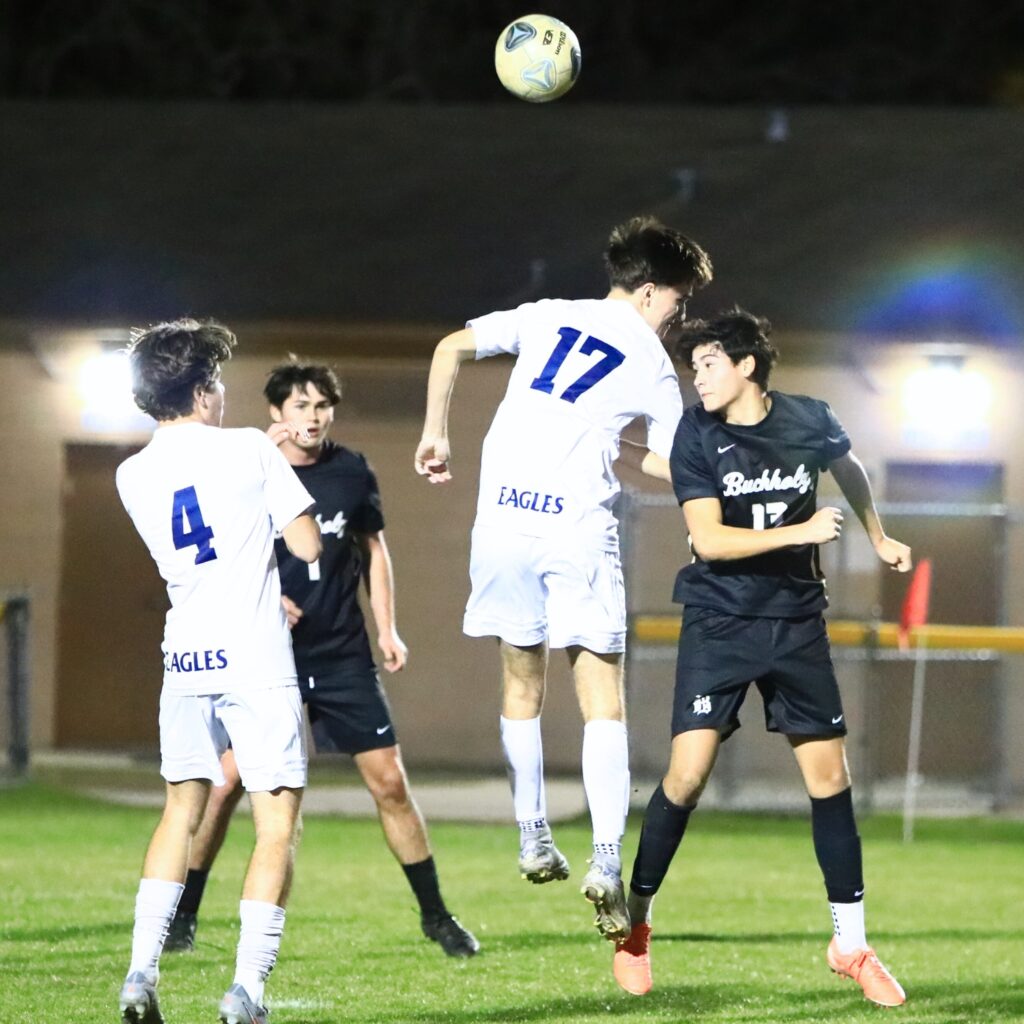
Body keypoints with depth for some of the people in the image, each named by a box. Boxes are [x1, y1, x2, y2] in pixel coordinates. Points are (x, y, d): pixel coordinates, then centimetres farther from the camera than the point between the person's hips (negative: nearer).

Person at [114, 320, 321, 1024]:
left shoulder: (134, 476, 8)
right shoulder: (249, 450, -6)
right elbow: (308, 546, -4)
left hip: (184, 660, 5)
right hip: (255, 661, -5)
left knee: (183, 808, 20)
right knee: (278, 825, -1)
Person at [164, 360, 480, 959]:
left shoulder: (352, 473, 1)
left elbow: (374, 549, 14)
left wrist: (387, 629, 8)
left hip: (343, 655, 2)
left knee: (390, 781, 0)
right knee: (227, 782, -8)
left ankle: (436, 916, 12)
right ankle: (183, 916, 6)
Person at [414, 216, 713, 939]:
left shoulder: (547, 316, 12)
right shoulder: (654, 367, 5)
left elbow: (452, 348, 8)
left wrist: (435, 436, 14)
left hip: (502, 518, 3)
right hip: (577, 523, -3)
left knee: (522, 686, 17)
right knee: (603, 698, -1)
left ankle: (534, 843, 21)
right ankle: (607, 862, -13)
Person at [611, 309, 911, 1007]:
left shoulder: (809, 421, -3)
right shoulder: (697, 434, -9)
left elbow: (850, 469, 21)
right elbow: (710, 538, -17)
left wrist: (879, 539, 30)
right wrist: (799, 532, -24)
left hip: (797, 622, 2)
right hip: (719, 623, -2)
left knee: (829, 775, 2)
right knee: (688, 774, -12)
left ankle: (851, 944, 12)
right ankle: (636, 923, 4)